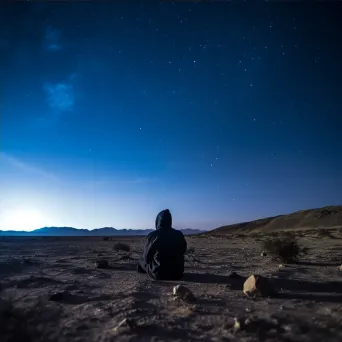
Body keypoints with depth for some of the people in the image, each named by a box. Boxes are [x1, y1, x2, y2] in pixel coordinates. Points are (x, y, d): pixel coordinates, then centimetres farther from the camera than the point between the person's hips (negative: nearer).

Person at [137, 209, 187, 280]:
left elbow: (146, 257, 0)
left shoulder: (152, 235, -12)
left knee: (141, 263, 24)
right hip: (177, 274, 3)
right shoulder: (179, 235, -3)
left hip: (158, 275, -2)